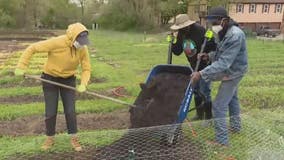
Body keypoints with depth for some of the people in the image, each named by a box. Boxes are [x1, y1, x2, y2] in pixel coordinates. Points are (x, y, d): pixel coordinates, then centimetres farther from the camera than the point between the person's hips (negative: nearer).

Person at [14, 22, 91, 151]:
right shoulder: (57, 43, -27)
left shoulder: (83, 49, -16)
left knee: (70, 111, 0)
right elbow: (32, 48, -18)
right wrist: (21, 67, -21)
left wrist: (83, 84, -26)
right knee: (51, 112, 3)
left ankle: (74, 139, 17)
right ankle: (50, 138, 25)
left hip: (68, 80, 2)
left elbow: (86, 68, -9)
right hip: (50, 78, -2)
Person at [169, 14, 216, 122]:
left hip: (205, 65, -7)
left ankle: (208, 117, 10)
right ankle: (199, 114, 29)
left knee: (204, 91, -4)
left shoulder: (200, 31, -24)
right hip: (194, 66, 7)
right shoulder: (180, 34, -4)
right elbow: (177, 52, 0)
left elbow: (213, 46, -20)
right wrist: (173, 41, -12)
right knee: (196, 90, 14)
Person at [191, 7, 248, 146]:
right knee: (232, 99, 26)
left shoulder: (235, 36, -31)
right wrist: (208, 56, -7)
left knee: (219, 106, -7)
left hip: (232, 73, -10)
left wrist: (202, 74, -38)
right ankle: (235, 126, 47)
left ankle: (222, 140, 3)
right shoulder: (225, 33, -1)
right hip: (231, 72, 10)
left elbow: (224, 63, -36)